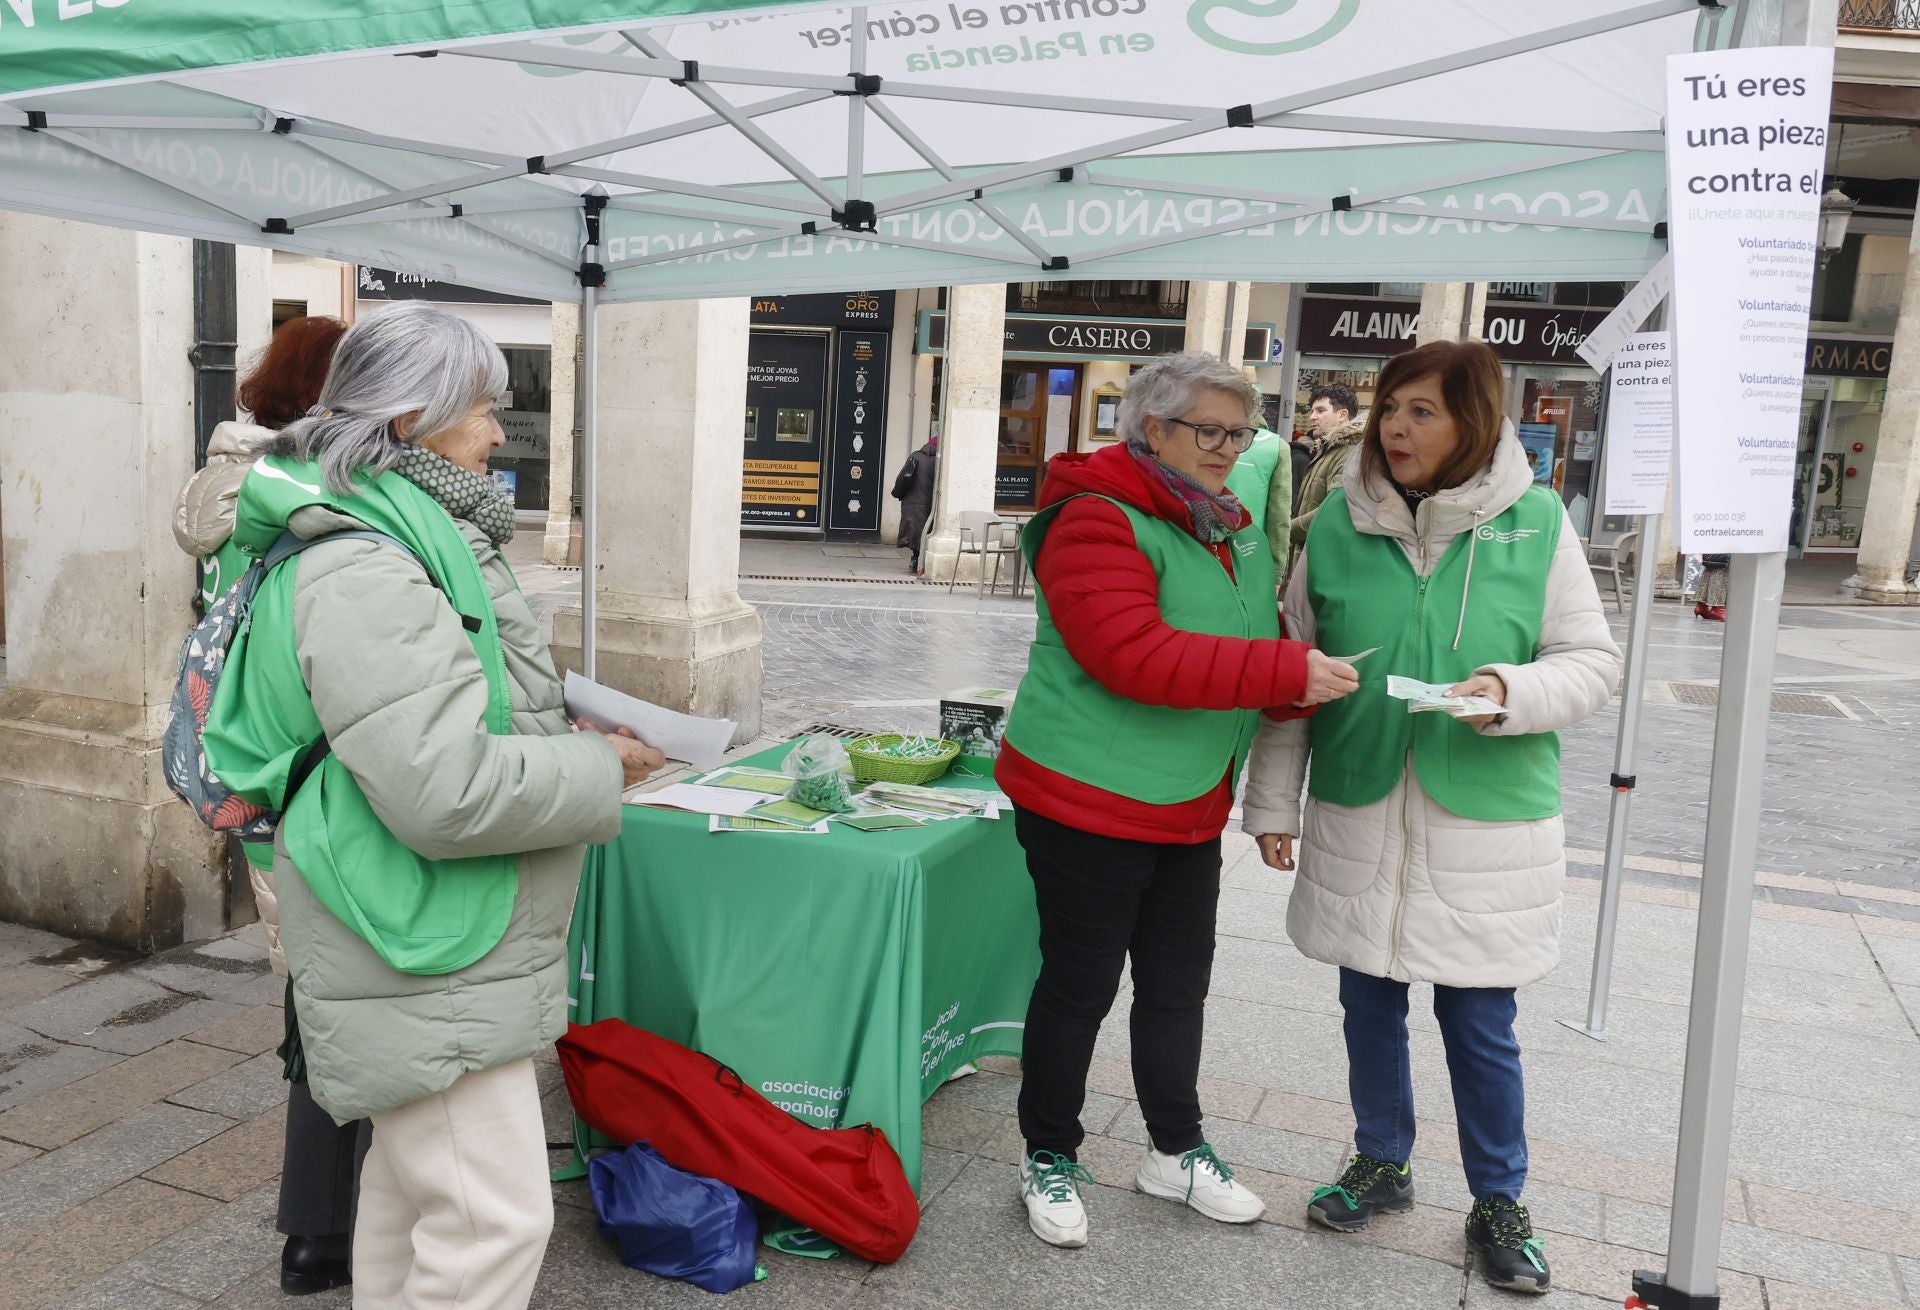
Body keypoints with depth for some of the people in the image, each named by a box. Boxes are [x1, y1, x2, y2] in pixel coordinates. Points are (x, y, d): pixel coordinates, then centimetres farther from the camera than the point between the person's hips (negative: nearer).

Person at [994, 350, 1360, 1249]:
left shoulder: (1228, 526, 12)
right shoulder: (1097, 522, -17)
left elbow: (1247, 638, 22)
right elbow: (1133, 655, -29)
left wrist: (1304, 683, -1)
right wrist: (1286, 673, -28)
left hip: (1189, 805, 8)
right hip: (1089, 802, -8)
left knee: (1178, 982, 18)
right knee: (1080, 986, 5)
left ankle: (1176, 1152, 37)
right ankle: (1048, 1160, 26)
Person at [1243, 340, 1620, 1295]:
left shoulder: (1535, 524, -6)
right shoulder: (1338, 523, -2)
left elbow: (1592, 661, 0)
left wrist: (1512, 693, -22)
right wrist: (1272, 803, 4)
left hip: (1488, 823, -2)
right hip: (1358, 820, 2)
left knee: (1480, 1023, 8)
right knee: (1369, 1004, 16)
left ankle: (1499, 1201, 30)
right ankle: (1381, 1162, 38)